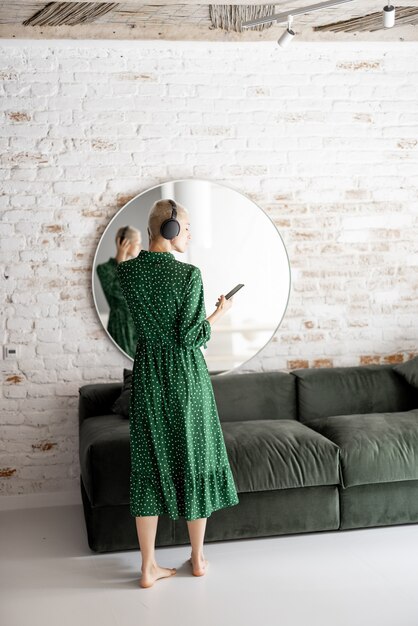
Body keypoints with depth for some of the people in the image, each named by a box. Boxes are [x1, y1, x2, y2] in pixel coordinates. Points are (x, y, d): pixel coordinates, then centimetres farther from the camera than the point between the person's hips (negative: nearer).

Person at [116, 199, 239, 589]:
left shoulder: (127, 271, -2)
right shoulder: (188, 274, -16)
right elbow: (191, 338, -16)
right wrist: (219, 313, 0)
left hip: (147, 374, 4)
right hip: (185, 375, -4)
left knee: (149, 462, 9)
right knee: (193, 458, 11)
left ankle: (148, 567, 13)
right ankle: (198, 559, 24)